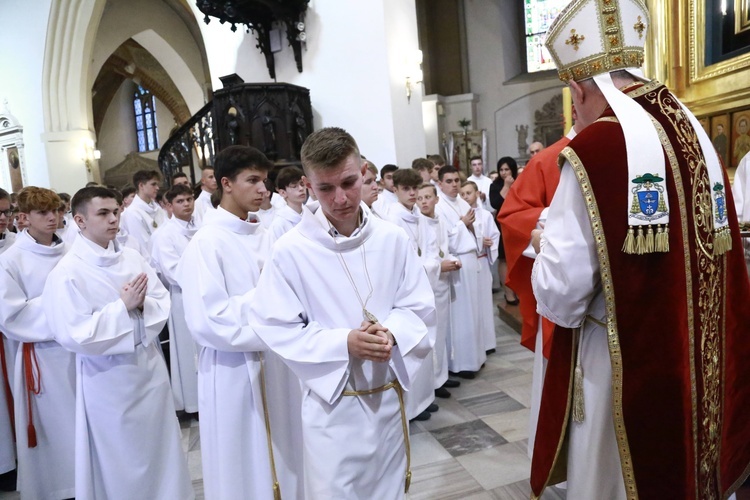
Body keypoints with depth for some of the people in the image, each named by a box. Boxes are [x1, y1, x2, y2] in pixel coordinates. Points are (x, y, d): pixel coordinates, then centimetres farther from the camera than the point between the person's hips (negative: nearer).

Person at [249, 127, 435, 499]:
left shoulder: (392, 239, -7)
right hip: (331, 403, -3)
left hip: (389, 395, 3)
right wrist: (344, 343, -24)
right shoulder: (290, 251, -16)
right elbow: (276, 329, -13)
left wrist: (391, 334, -20)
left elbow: (420, 306, 0)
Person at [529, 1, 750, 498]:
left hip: (628, 368, -7)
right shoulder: (697, 136, 3)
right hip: (706, 361, 7)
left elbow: (561, 292, -20)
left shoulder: (596, 149, -19)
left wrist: (547, 243, 0)